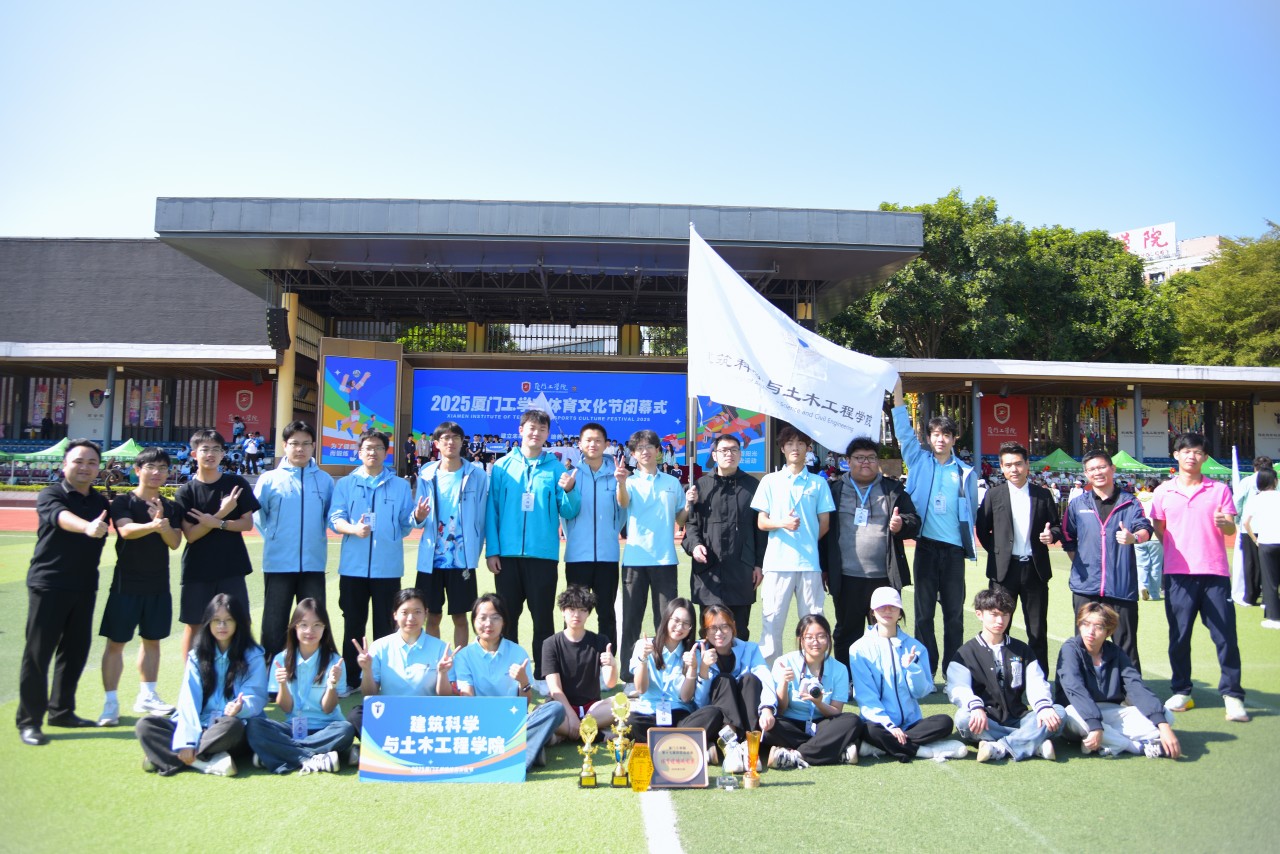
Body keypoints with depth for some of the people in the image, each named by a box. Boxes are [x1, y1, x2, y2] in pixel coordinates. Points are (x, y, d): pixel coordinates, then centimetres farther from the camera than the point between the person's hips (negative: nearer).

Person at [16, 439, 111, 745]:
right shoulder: (51, 495, -9)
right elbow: (61, 517, -31)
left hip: (83, 588, 6)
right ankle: (29, 720, 9)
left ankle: (61, 711, 25)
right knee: (38, 653, 0)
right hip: (48, 585, -5)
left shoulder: (100, 501, 8)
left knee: (76, 650, 11)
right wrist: (87, 527, -53)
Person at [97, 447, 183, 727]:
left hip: (158, 585, 4)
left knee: (152, 640, 13)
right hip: (127, 582, -4)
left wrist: (163, 523, -22)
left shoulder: (170, 507, 7)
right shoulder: (123, 502, -4)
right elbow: (126, 530, -22)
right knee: (116, 642, -1)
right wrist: (153, 525, -42)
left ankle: (147, 696, 25)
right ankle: (110, 703, 7)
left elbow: (175, 542, -2)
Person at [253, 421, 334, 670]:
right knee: (274, 624, 7)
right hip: (278, 563, -1)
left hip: (313, 563, 1)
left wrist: (317, 537, 4)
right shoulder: (269, 479, 0)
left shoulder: (325, 480, 4)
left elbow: (332, 516, 13)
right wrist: (273, 537, 3)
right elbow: (257, 516, 7)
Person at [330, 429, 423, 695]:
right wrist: (353, 528, -21)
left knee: (385, 625, 4)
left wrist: (417, 516, -17)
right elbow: (334, 518, -1)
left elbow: (405, 524, 5)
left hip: (388, 567, 0)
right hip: (353, 566, 1)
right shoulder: (345, 484, 10)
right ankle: (350, 678, 18)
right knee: (352, 624, 6)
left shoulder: (400, 485, 10)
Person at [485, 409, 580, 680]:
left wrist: (569, 491, -18)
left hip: (543, 554, 0)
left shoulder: (556, 468, 5)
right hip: (507, 554, 1)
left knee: (543, 617, 4)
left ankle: (543, 675, 15)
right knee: (507, 616, 9)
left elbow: (568, 512, 1)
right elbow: (492, 509, 4)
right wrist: (491, 550, -1)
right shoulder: (503, 466, 5)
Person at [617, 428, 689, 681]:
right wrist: (621, 481, -41)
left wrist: (689, 503, -6)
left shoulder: (672, 482, 11)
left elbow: (680, 520, 15)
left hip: (665, 559, 2)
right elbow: (623, 502, -20)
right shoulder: (630, 481, 3)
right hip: (635, 559, -1)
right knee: (631, 617, 3)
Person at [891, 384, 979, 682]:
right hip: (926, 546, -1)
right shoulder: (919, 462, 6)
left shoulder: (965, 472, 8)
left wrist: (969, 544, 11)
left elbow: (972, 511, 15)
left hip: (954, 548, 1)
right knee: (924, 611, 3)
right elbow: (904, 431, -1)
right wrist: (897, 393, -8)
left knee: (954, 612, 5)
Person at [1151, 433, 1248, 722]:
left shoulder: (1220, 489, 6)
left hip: (1214, 572, 0)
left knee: (1225, 634, 0)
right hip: (1178, 573, 1)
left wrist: (1223, 522, -17)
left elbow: (1231, 529, 3)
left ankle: (1232, 695, 10)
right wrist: (1172, 556, 6)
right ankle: (1181, 691, 18)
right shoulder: (1164, 492, 7)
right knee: (1179, 635, 6)